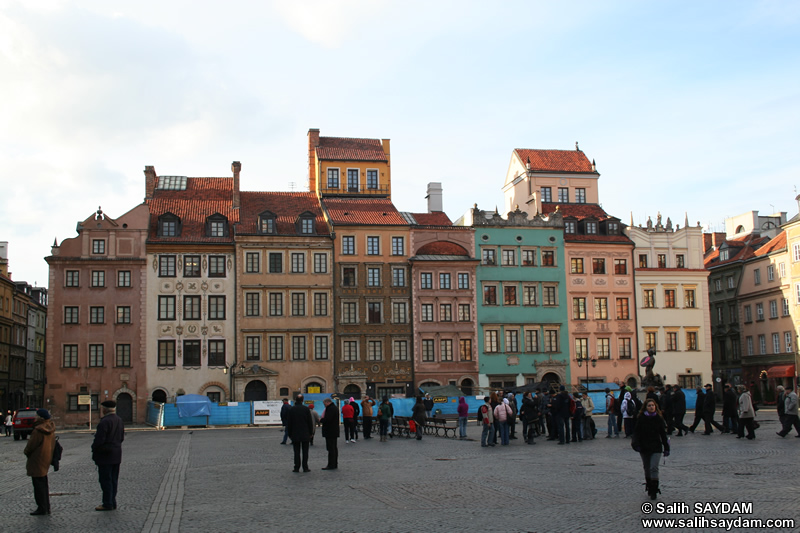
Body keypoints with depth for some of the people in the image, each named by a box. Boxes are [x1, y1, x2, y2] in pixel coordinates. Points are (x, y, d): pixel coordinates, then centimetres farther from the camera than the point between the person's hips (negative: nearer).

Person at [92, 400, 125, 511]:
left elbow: (99, 440, -20)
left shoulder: (104, 422, -19)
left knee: (106, 480, -2)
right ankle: (112, 502, 18)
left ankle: (108, 504, 1)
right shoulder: (119, 420, 9)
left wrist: (94, 448, -4)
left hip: (105, 455, -8)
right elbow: (122, 437, 14)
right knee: (113, 480, 13)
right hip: (116, 455, 8)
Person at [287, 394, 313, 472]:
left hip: (295, 434, 1)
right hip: (305, 434, -1)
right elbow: (310, 422, -1)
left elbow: (288, 423, 2)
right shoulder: (306, 409, -4)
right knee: (305, 451, 4)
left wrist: (290, 434, 10)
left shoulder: (291, 409, -3)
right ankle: (305, 467, 3)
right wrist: (310, 432, 9)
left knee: (297, 452, 5)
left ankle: (297, 467, 4)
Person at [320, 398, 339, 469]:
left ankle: (331, 465, -8)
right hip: (335, 432, 11)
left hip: (330, 432, -11)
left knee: (331, 449, -8)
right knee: (334, 448, 13)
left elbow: (327, 420, -24)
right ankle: (335, 464, 19)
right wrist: (323, 419, 13)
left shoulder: (330, 409, -16)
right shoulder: (335, 408, 17)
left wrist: (321, 419, -7)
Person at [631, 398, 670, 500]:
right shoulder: (641, 418, -3)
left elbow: (663, 434, 6)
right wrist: (636, 444, -14)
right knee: (647, 469, 12)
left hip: (656, 448, -1)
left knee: (654, 468, -12)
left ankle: (654, 490, -5)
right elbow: (636, 432, -2)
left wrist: (666, 448, 5)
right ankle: (649, 488, 30)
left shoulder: (659, 419, 0)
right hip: (644, 448, 1)